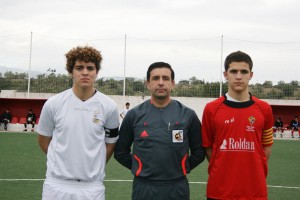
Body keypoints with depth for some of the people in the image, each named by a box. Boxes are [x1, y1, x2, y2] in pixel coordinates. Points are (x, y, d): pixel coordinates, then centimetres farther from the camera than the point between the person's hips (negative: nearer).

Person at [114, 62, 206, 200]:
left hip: (177, 189, 0)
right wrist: (140, 169, 3)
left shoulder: (188, 115, 0)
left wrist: (182, 169, 2)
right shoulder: (134, 115, 1)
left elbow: (199, 152, 7)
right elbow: (120, 152, 7)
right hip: (143, 188, 0)